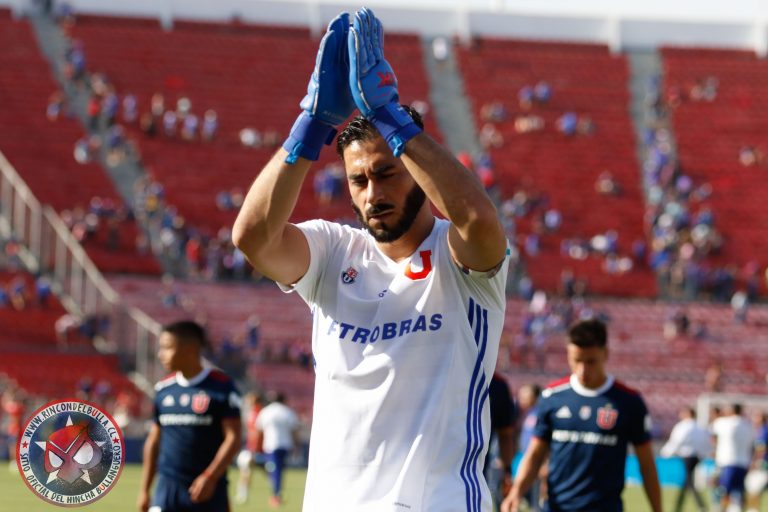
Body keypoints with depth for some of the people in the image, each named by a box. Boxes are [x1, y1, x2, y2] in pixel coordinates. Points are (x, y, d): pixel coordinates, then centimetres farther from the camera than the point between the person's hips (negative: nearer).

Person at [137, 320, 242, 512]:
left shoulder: (222, 387, -7)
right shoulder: (163, 389, 8)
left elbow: (233, 438, -10)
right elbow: (154, 440, 15)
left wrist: (210, 477, -22)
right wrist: (144, 489, 14)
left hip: (209, 491, -3)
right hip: (167, 488, 3)